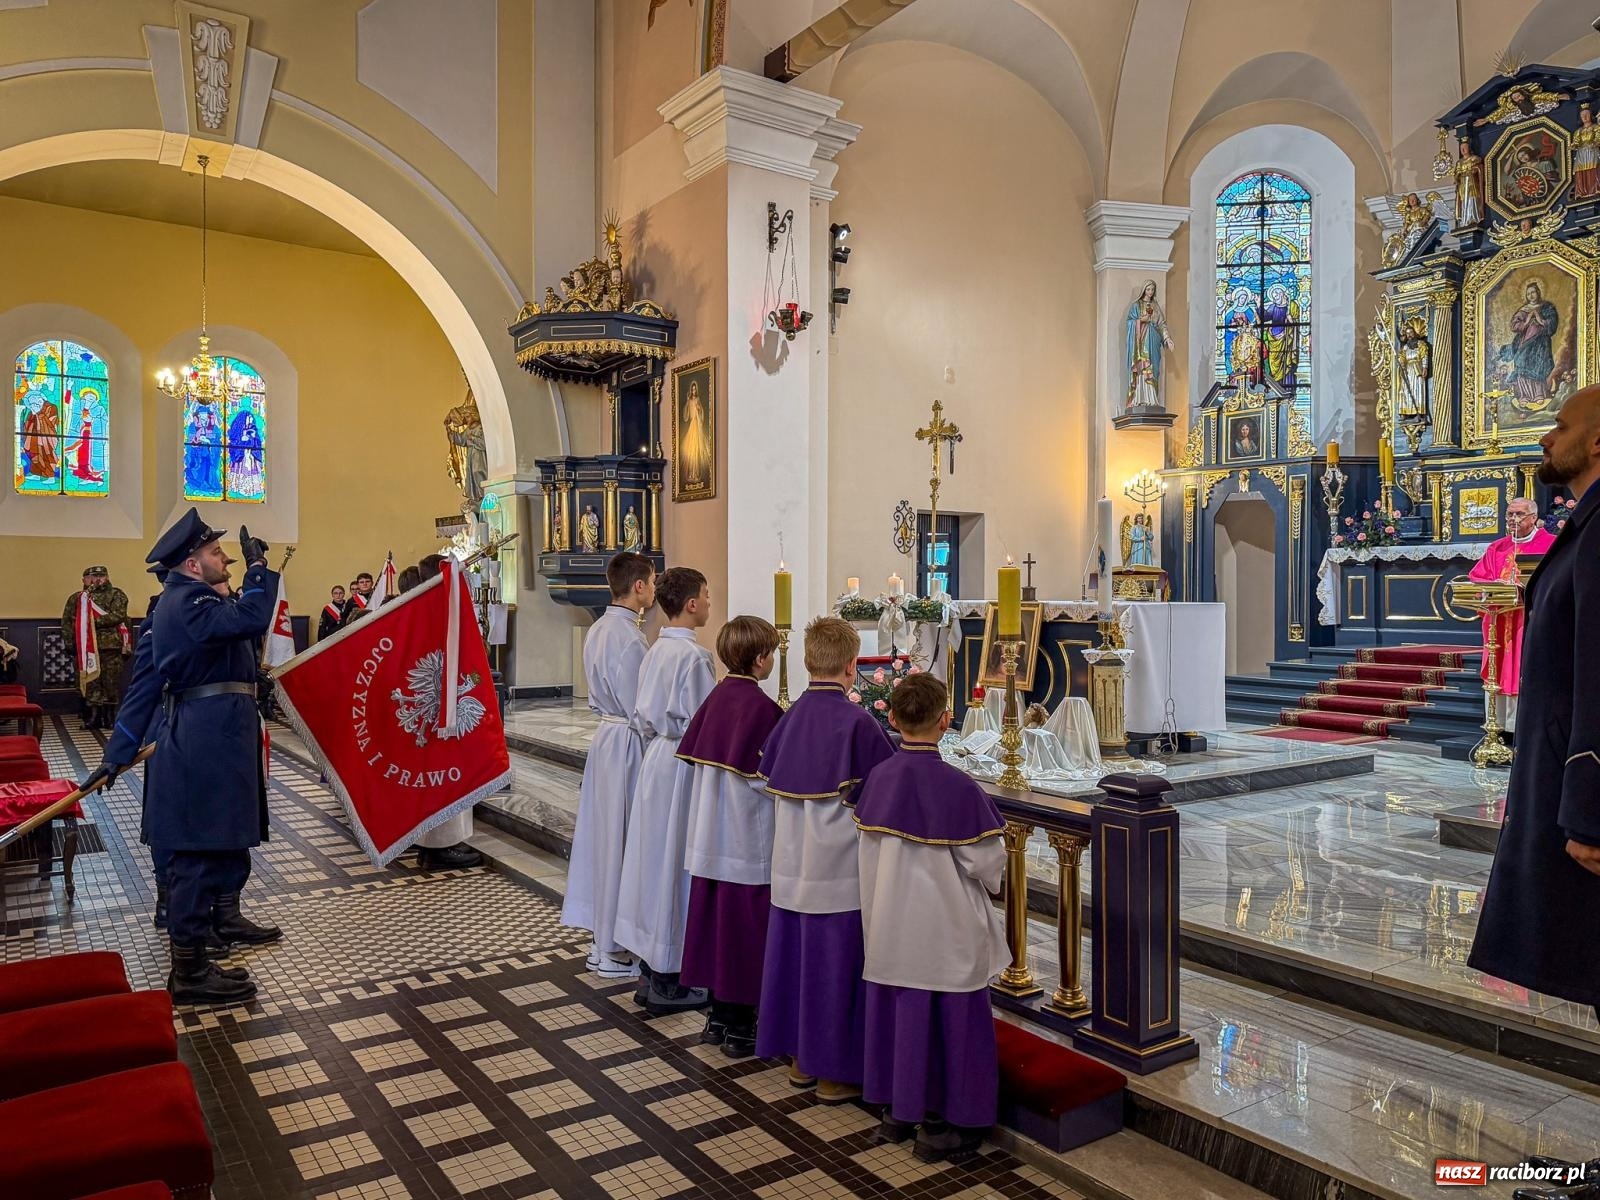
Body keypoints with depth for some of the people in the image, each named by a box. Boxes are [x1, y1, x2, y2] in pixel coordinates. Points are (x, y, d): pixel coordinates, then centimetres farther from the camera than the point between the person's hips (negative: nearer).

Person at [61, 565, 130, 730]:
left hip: (111, 647, -3)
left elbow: (118, 615, -12)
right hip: (86, 648, 3)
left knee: (112, 684, 0)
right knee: (90, 683, 4)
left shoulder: (116, 595, 3)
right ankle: (92, 718, 11)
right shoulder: (76, 598, 14)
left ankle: (111, 718, 8)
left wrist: (94, 621, -14)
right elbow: (67, 621, 12)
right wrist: (70, 643, 3)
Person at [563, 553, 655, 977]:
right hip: (627, 744, -9)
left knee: (603, 835, 15)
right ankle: (613, 951, 12)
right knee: (624, 843, 1)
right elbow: (640, 711, -19)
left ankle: (602, 941, 26)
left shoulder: (599, 630, 9)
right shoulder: (628, 638, -20)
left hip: (605, 734, 9)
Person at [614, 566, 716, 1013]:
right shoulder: (694, 656, -18)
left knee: (653, 860, 14)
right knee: (677, 866, 1)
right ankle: (667, 983, 11)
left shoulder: (655, 652, 8)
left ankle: (650, 972, 25)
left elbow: (642, 717, 12)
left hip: (654, 760, 9)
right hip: (683, 768, -8)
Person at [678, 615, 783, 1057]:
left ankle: (718, 1017, 28)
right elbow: (766, 778, -19)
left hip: (711, 834, 7)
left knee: (715, 920, 15)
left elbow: (694, 756, 10)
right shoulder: (762, 707, -18)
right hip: (750, 836, -7)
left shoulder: (716, 698, 3)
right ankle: (740, 1027, 15)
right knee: (745, 925, 4)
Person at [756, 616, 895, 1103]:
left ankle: (800, 1057, 29)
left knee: (795, 953, 15)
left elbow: (770, 784, 9)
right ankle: (836, 1070, 17)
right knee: (836, 965, 5)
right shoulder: (857, 722, -17)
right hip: (840, 868, -6)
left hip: (791, 866, 6)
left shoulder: (788, 718, 0)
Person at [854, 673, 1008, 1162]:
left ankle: (898, 1111, 32)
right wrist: (992, 869, 7)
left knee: (898, 1013, 18)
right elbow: (987, 861, -15)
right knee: (949, 1021, 9)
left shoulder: (876, 780, -6)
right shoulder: (958, 788, -22)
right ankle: (941, 1125, 20)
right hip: (945, 932, -5)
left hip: (890, 928, 5)